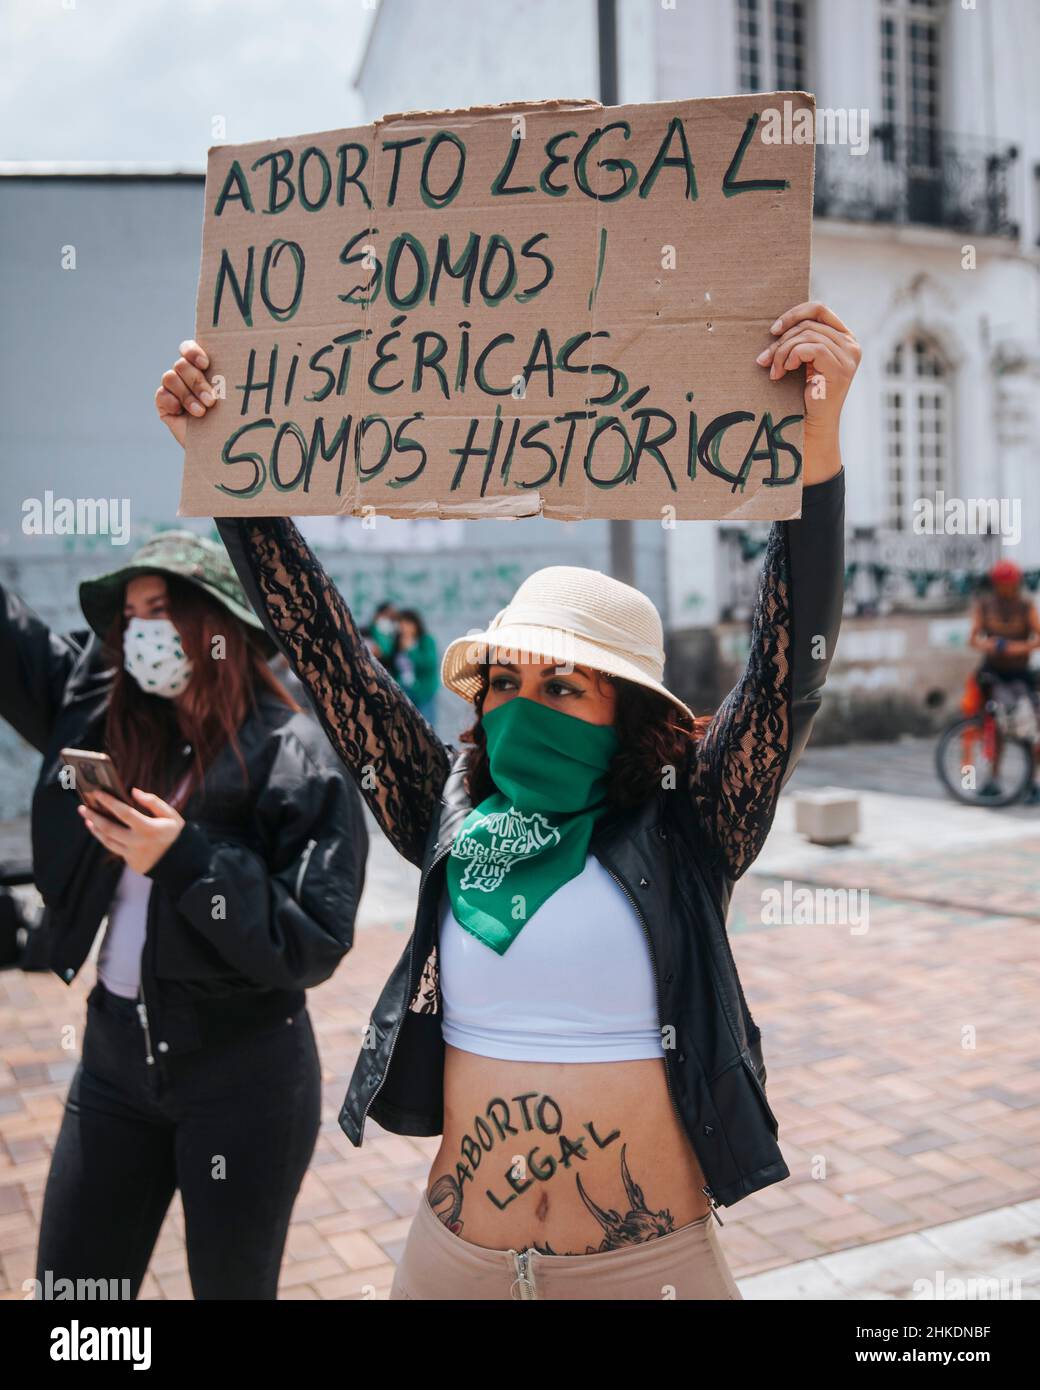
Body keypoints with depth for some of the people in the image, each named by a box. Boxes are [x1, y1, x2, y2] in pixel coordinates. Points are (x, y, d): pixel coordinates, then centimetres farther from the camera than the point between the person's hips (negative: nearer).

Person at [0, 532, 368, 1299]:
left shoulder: (298, 761, -14)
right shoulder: (96, 708, 2)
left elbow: (313, 946, -19)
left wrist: (186, 861, -27)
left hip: (244, 1073, -5)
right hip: (114, 1052, 5)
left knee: (233, 1285, 13)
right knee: (69, 1286, 14)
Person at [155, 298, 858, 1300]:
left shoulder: (681, 835, -9)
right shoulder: (454, 820, -2)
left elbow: (790, 669, -19)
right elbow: (321, 647, -2)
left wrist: (815, 439, -30)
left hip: (649, 1264, -2)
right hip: (454, 1255, 3)